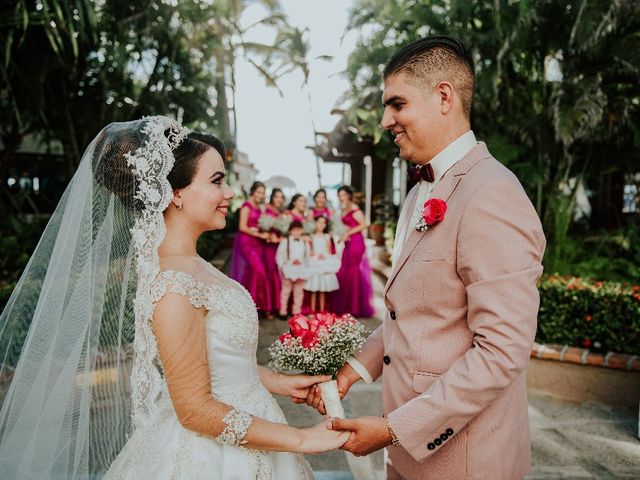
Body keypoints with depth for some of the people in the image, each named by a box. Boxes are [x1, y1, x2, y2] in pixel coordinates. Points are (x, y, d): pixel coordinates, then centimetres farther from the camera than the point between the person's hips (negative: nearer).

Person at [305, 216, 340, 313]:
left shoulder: (327, 237, 8)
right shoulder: (311, 236, 3)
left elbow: (330, 252, 8)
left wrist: (324, 256, -11)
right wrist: (316, 255, -15)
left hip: (325, 264, 2)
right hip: (314, 264, -2)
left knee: (323, 290, 4)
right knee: (313, 290, -3)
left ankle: (322, 311, 11)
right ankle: (313, 311, 3)